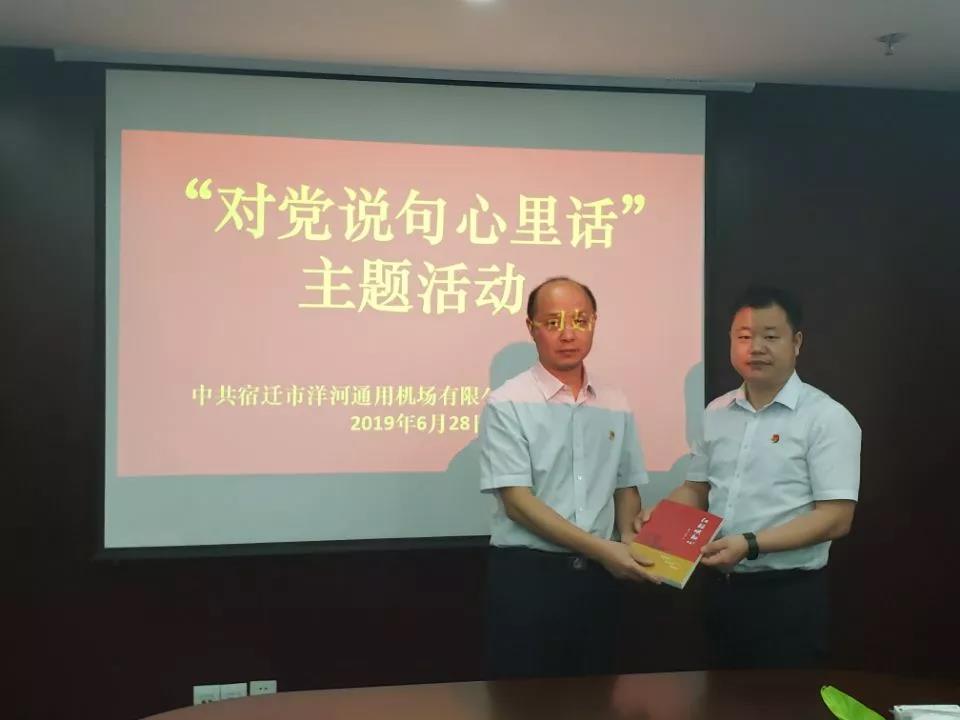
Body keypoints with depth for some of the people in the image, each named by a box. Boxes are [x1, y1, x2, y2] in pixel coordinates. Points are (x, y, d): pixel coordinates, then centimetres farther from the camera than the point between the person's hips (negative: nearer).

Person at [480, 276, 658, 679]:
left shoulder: (616, 407, 7)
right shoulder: (507, 405, -8)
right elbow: (517, 501, -14)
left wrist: (628, 543, -4)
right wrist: (600, 548, -18)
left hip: (598, 576, 5)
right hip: (526, 575, -4)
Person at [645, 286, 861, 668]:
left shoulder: (827, 417, -10)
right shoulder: (716, 412, 8)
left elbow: (836, 518, -16)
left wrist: (750, 545, -24)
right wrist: (658, 515, -4)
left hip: (789, 595, -5)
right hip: (723, 588, 6)